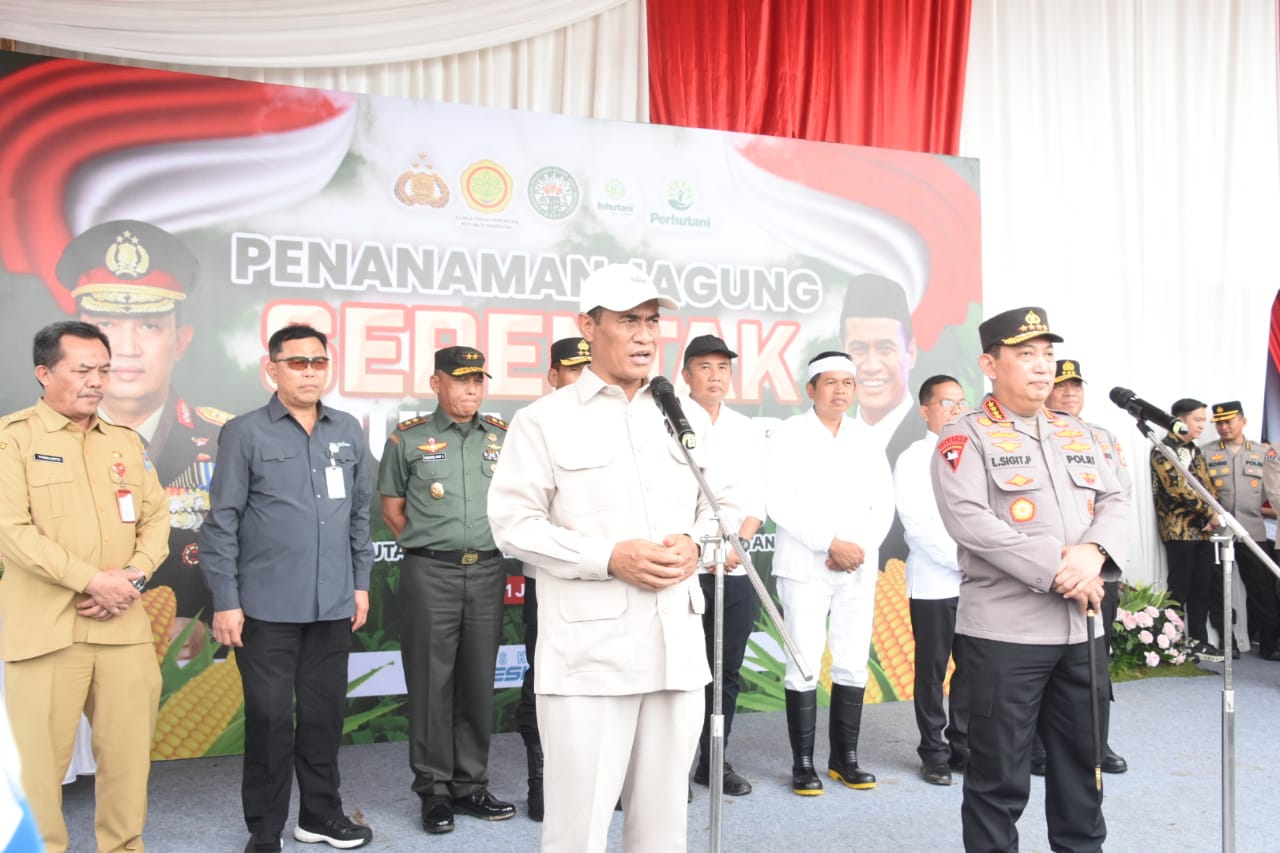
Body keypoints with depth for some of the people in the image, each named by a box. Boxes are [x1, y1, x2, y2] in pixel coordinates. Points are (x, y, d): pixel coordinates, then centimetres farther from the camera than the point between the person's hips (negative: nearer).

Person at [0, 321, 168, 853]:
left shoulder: (126, 442, 13)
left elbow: (156, 518, 12)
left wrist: (134, 578, -7)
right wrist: (94, 580, -16)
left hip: (124, 626, 5)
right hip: (45, 628, -4)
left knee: (129, 752, 10)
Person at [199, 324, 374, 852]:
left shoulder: (348, 431, 9)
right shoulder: (245, 433, -3)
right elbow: (221, 524, -4)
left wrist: (361, 582, 12)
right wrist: (225, 601, -8)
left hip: (334, 606, 4)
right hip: (267, 608, -3)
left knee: (325, 713, 13)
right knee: (269, 718, 5)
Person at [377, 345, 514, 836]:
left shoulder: (503, 437, 9)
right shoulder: (408, 439, 1)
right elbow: (392, 506, 6)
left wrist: (501, 543, 6)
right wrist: (427, 544, 1)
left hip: (488, 571, 3)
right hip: (430, 574, -3)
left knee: (478, 681, 9)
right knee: (431, 681, 2)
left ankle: (471, 785, 21)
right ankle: (433, 790, 14)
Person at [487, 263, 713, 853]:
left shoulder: (689, 417, 14)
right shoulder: (545, 421, 0)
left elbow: (718, 507, 19)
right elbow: (513, 521, -5)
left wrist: (694, 545, -4)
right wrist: (609, 558, -14)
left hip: (676, 645, 4)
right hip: (588, 654, -4)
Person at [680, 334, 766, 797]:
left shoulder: (749, 431, 12)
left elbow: (756, 500, 7)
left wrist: (739, 543, -10)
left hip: (736, 569, 4)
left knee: (727, 672, 10)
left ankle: (714, 760, 24)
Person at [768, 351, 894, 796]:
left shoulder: (867, 440, 13)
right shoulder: (789, 434, 1)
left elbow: (884, 504, 10)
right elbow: (780, 501, -9)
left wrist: (860, 547, -7)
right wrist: (831, 543, -14)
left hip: (859, 568, 4)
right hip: (804, 567, -4)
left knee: (853, 664, 6)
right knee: (804, 665, -2)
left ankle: (845, 757, 17)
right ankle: (803, 763, 7)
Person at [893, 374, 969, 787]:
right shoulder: (912, 461, -2)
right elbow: (920, 526, -10)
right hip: (933, 584, -4)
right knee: (932, 671, 5)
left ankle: (963, 745, 20)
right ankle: (934, 752, 16)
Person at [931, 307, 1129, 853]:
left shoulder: (1078, 435, 15)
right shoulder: (966, 435, -6)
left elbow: (1115, 502, 9)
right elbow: (968, 520, -18)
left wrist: (1093, 552, -13)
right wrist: (1057, 571, -20)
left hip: (1083, 627, 6)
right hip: (1004, 631, -6)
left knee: (1083, 763, 18)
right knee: (999, 775, 3)